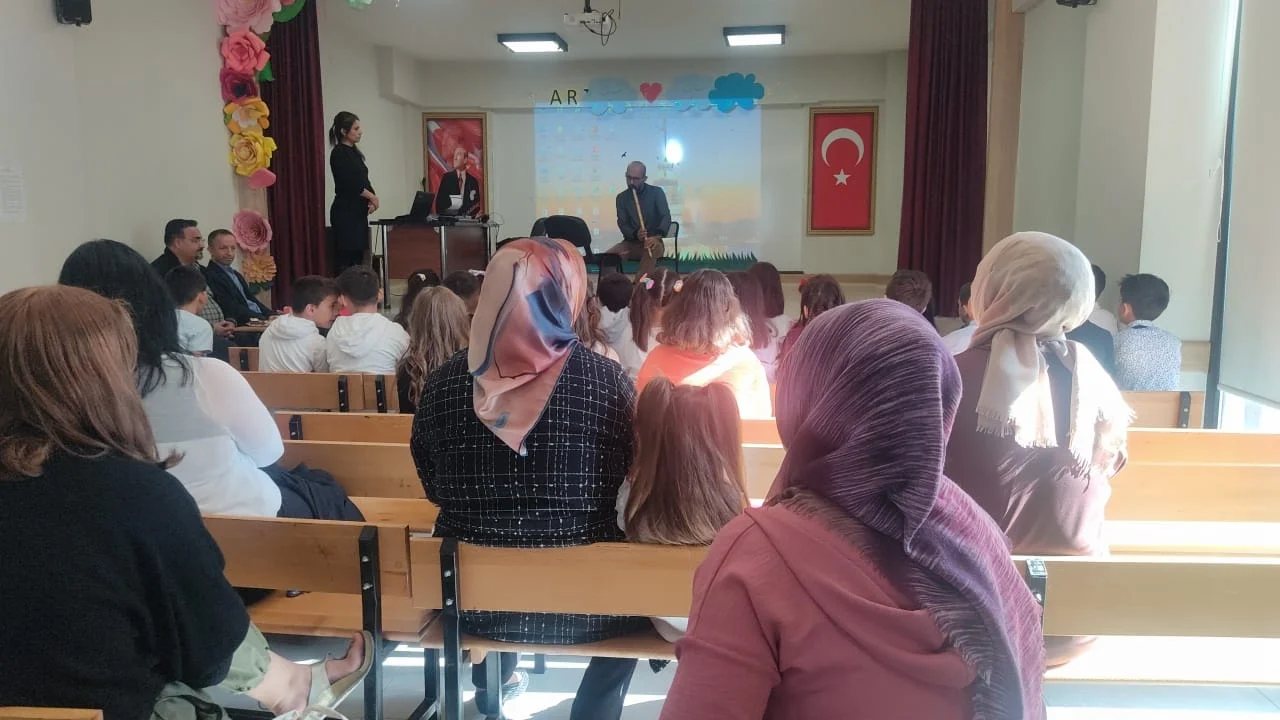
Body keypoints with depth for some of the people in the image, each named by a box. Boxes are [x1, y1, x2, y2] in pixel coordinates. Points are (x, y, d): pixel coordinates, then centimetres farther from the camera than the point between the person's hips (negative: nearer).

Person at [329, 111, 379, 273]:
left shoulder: (354, 152, 15)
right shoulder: (339, 153, -11)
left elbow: (363, 180, 14)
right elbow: (350, 184, -18)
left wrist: (371, 199, -5)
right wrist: (373, 197, -6)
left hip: (358, 212, 9)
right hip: (345, 213, -9)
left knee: (358, 259, 9)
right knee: (347, 261, -7)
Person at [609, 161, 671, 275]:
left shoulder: (656, 192, 0)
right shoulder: (622, 197, 7)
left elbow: (666, 217, -13)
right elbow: (622, 224, -1)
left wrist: (657, 236, -35)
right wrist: (635, 234, -25)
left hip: (652, 241, -3)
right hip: (631, 242, 3)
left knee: (651, 249, -40)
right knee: (608, 256, -25)